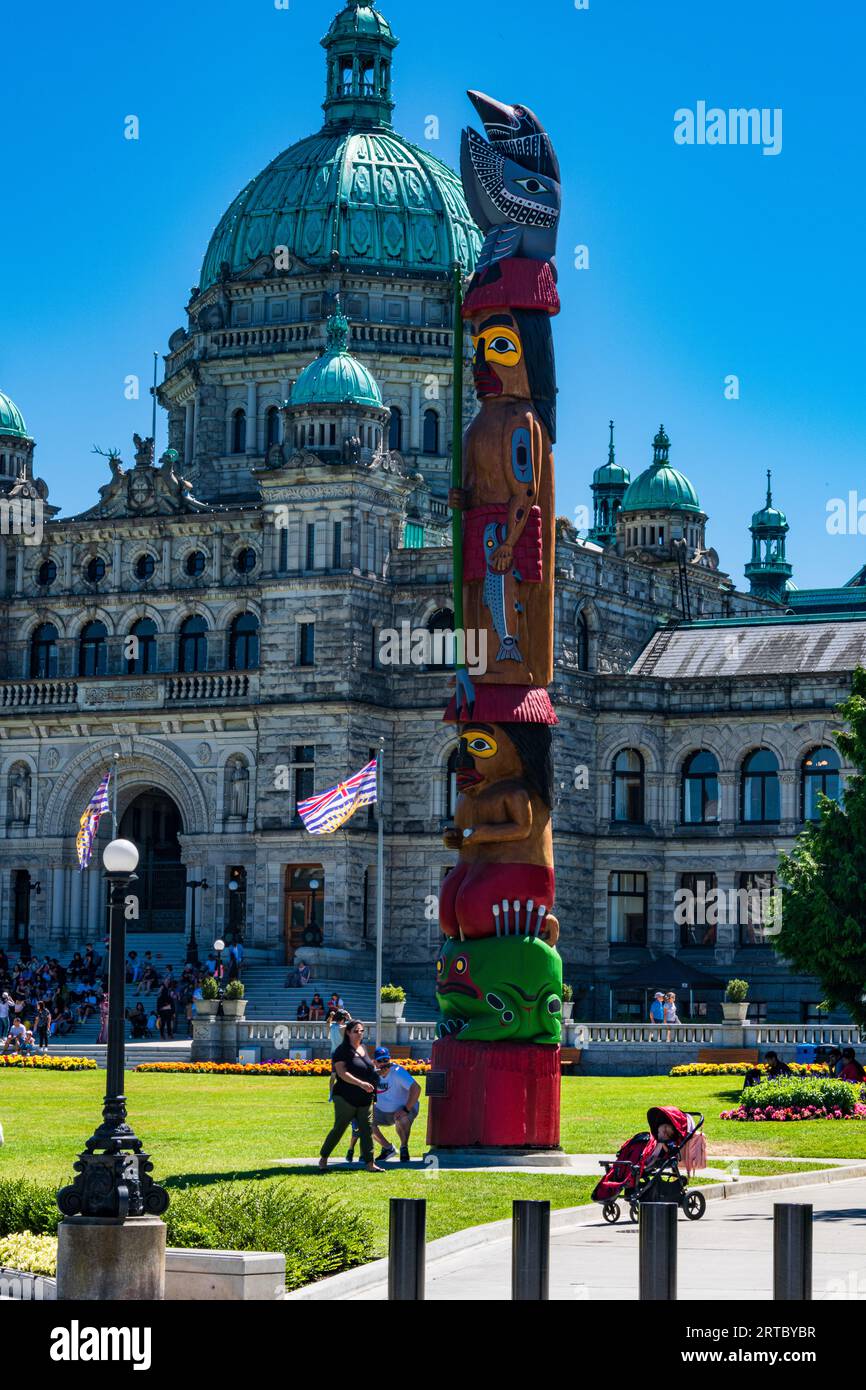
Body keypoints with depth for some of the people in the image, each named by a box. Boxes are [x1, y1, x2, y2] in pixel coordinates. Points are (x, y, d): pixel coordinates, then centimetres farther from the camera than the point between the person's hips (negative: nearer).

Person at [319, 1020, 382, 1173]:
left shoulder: (363, 1049, 13)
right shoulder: (342, 1051, -9)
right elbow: (342, 1073, -21)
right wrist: (361, 1084, -30)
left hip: (364, 1099, 6)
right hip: (346, 1098, -6)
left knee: (366, 1131, 1)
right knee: (338, 1129, 1)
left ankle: (369, 1163, 1)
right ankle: (323, 1158, 17)